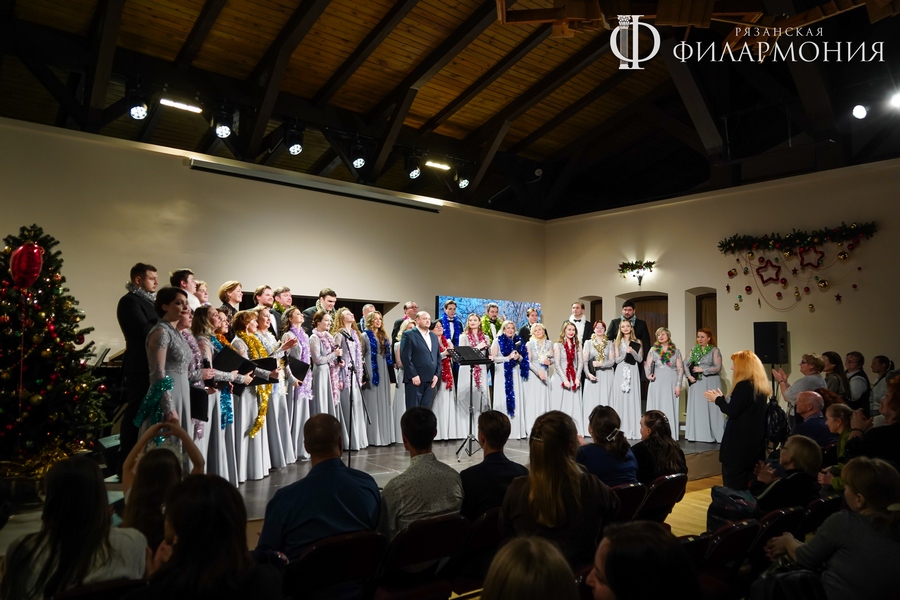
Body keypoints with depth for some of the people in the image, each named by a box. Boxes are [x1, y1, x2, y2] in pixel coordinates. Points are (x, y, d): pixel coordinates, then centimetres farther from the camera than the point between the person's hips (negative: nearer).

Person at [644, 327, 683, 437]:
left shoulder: (676, 351, 6)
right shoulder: (653, 350, 8)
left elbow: (680, 369, 4)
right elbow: (648, 365, 5)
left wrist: (678, 385, -4)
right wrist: (648, 375, -15)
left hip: (672, 383, 0)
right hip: (657, 383, 0)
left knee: (671, 408, 0)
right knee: (657, 408, 1)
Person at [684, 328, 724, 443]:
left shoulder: (714, 350, 0)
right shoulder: (694, 350, 11)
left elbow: (718, 367, -9)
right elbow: (686, 364, 9)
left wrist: (702, 369, -11)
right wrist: (689, 376, -6)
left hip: (710, 383, -4)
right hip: (696, 383, 4)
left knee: (711, 408, -4)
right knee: (696, 408, 3)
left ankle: (715, 435, 1)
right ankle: (695, 434, 7)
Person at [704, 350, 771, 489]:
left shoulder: (743, 385, -16)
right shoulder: (762, 386, 10)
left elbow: (732, 412, -17)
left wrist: (718, 399, -1)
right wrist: (723, 399, 17)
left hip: (740, 442, -9)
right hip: (755, 441, 9)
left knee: (733, 485, -2)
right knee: (751, 484, 13)